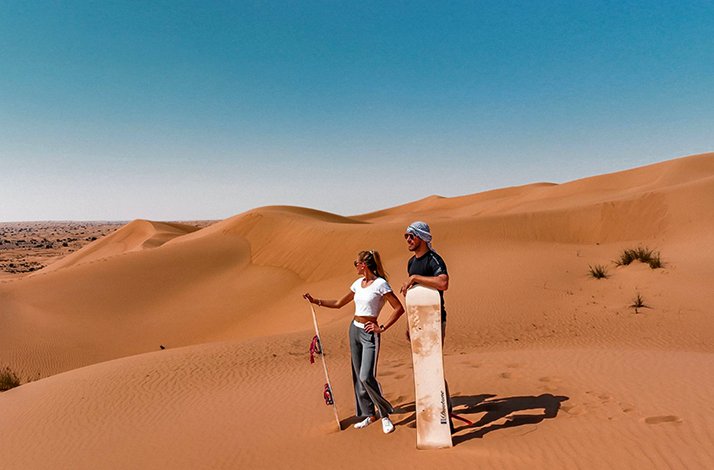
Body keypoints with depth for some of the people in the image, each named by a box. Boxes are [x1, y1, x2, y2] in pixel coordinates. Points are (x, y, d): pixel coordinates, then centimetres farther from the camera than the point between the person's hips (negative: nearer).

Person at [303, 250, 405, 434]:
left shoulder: (380, 284, -12)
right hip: (354, 329, 7)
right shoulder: (358, 283, 9)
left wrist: (382, 328, -14)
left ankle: (385, 415, 6)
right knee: (358, 376, 10)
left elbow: (399, 308, -12)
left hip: (369, 333, -7)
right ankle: (369, 414, 23)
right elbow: (338, 304, 19)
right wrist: (315, 301, 14)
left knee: (367, 377, -14)